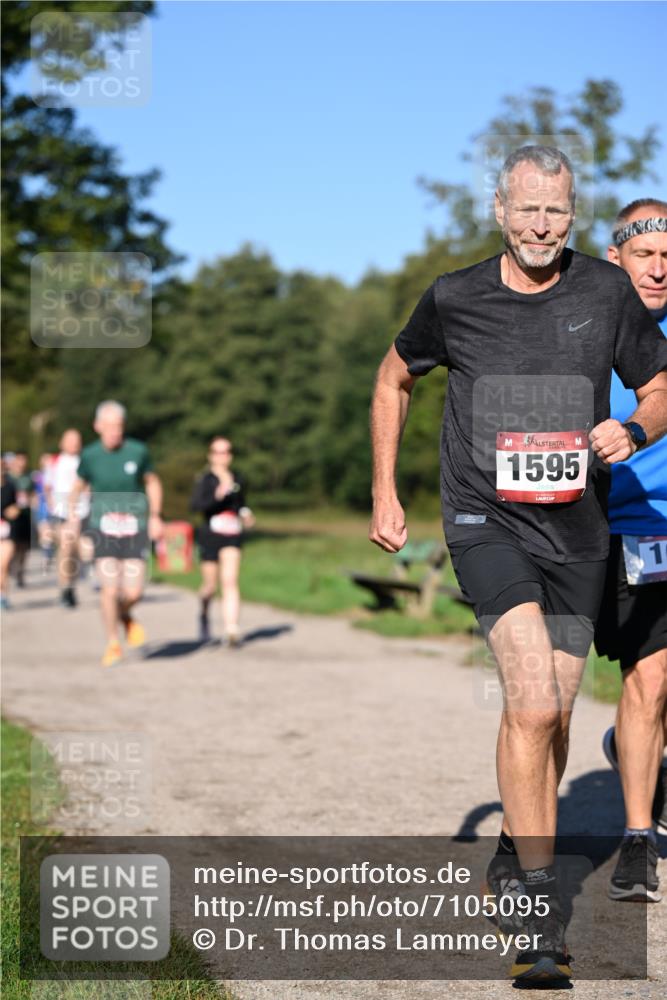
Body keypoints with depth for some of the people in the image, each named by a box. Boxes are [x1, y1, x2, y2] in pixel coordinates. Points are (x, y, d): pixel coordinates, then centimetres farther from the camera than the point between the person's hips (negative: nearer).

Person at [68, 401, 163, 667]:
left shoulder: (138, 451, -1)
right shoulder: (90, 455, -1)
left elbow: (152, 483, 14)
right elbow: (77, 488, 16)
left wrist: (155, 516, 8)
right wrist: (73, 515, 6)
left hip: (134, 529, 1)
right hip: (103, 529, 0)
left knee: (133, 592, -5)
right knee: (110, 589, -10)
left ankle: (125, 616, 31)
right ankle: (113, 644, 9)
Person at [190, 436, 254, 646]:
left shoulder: (237, 479, 11)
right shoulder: (206, 480, -4)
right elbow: (195, 505, -18)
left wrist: (246, 513, 8)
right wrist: (217, 496, -31)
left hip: (233, 536, 2)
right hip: (210, 534, -2)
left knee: (230, 582, -13)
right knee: (210, 586, 6)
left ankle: (232, 630, -21)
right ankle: (203, 614, 39)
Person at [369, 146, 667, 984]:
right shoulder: (454, 300, -1)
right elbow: (394, 381, 15)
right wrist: (383, 497, 11)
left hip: (577, 531, 3)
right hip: (486, 523, -3)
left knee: (550, 714, 13)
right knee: (533, 704, -19)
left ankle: (517, 846, 38)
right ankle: (539, 902, -12)